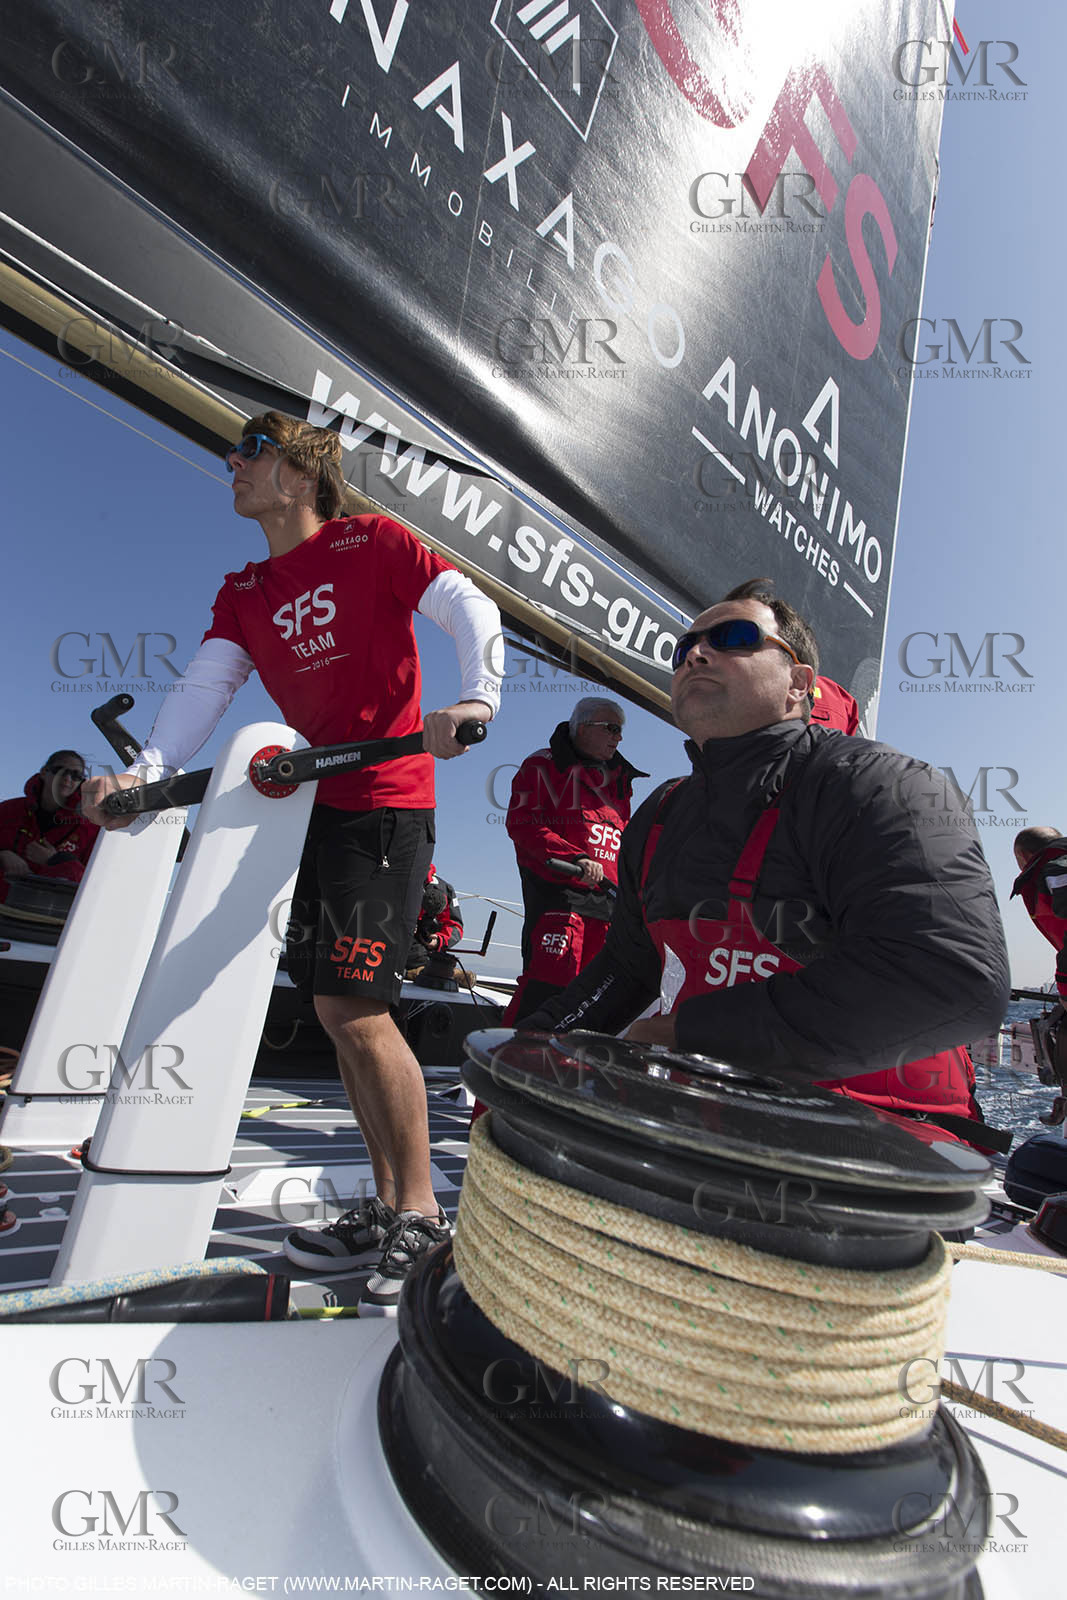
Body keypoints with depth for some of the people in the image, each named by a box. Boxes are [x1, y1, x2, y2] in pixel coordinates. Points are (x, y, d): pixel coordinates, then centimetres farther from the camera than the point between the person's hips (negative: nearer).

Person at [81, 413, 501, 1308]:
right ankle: (388, 1205, 21)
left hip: (386, 805, -7)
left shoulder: (370, 544, 1)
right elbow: (206, 685, 6)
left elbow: (471, 609, -9)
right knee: (337, 1011, 7)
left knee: (356, 1008, -11)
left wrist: (477, 697, -28)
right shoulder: (244, 595, 19)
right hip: (320, 806, 8)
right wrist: (144, 772, -9)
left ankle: (421, 1215, 7)